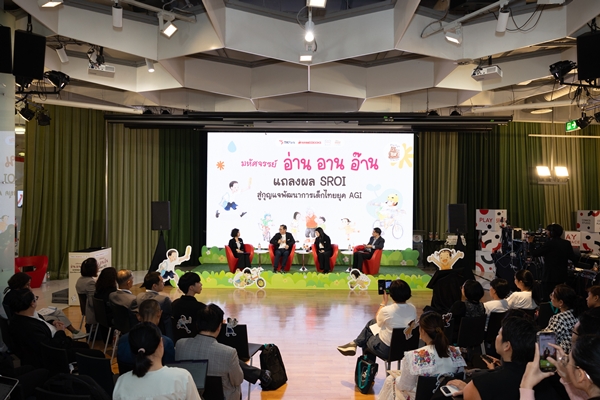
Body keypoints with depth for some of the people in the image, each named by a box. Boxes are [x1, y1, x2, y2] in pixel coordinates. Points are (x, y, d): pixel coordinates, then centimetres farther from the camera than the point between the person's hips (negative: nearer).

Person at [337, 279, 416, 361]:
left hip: (386, 350, -5)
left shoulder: (386, 311, -26)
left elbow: (378, 321, -1)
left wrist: (384, 301, 5)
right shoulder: (413, 309, -12)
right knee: (372, 322, 19)